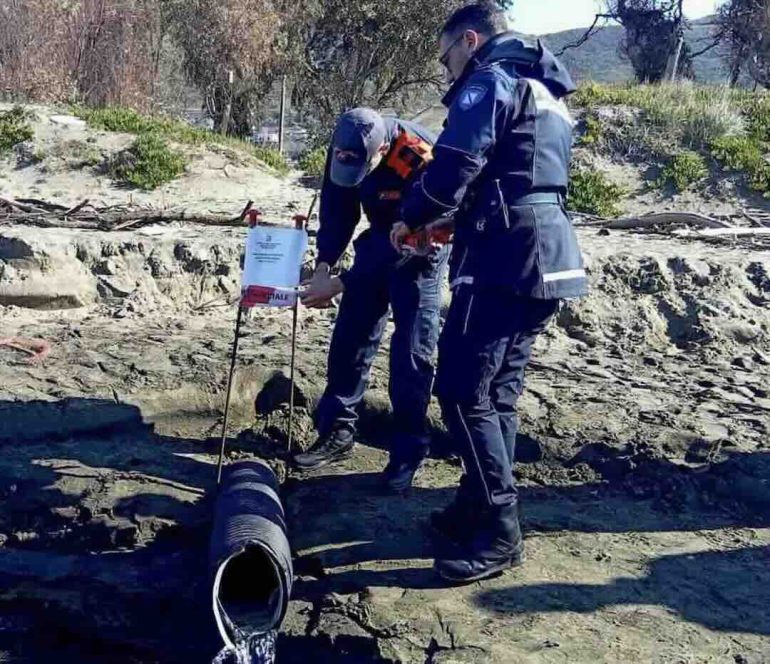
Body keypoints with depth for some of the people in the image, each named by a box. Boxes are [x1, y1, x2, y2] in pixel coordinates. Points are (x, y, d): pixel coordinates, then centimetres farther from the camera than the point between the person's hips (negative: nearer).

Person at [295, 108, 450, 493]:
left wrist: (341, 284, -31)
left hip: (419, 249, -5)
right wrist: (324, 265, -19)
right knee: (350, 334, 4)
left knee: (411, 351, -9)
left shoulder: (421, 160, -36)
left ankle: (407, 454, 0)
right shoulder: (345, 148, -18)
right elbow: (336, 208, -5)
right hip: (380, 239, 6)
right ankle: (336, 432, 16)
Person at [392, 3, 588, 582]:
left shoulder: (489, 81, -5)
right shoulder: (547, 94, 24)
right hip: (547, 258, 10)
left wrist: (412, 218, 2)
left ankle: (498, 533, -2)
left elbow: (455, 165, -16)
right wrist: (459, 222, 22)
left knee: (464, 393, -6)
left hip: (505, 261, -10)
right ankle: (480, 507, 23)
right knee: (499, 391, 14)